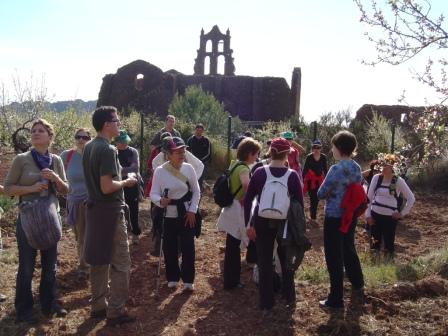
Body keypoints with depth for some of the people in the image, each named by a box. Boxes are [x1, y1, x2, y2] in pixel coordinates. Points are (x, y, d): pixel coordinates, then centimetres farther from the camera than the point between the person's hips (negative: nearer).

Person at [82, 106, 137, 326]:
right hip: (110, 210, -9)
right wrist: (126, 182, -8)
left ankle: (98, 306, 27)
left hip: (94, 208, 9)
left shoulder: (89, 147, 9)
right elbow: (107, 187, -24)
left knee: (99, 260, 17)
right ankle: (115, 312, 7)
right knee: (120, 263, 1)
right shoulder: (108, 149, -19)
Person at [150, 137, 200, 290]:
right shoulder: (160, 171, -11)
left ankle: (188, 279, 21)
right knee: (169, 248, 8)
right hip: (169, 216, 0)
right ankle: (172, 278, 29)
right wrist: (160, 200, -30)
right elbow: (153, 193, -9)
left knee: (188, 248, 4)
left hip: (186, 214, 1)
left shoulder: (188, 168, -6)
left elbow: (196, 191, 2)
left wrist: (192, 210, -6)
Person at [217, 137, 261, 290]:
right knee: (233, 247, 4)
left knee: (233, 246, 18)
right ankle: (231, 281, 17)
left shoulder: (234, 163, 8)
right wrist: (245, 198, -24)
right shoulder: (243, 168, -21)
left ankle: (232, 279, 30)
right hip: (238, 210, -10)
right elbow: (246, 185, -42)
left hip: (233, 208, 10)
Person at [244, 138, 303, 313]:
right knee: (286, 260, 22)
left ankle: (266, 303, 19)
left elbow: (247, 200, -5)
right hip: (285, 223, 0)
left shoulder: (259, 172, -6)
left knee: (264, 263, 11)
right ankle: (289, 297, 36)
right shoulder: (292, 175, -9)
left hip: (263, 223, 0)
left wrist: (248, 224, 1)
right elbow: (299, 203, -6)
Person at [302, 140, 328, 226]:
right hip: (310, 180, -4)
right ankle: (313, 218, 4)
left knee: (317, 199, 11)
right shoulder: (309, 157, -12)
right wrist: (303, 182, -11)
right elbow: (305, 170, -9)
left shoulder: (323, 157, -2)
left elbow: (325, 169, 6)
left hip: (319, 180, 4)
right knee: (313, 199, -5)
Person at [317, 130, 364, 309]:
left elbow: (321, 194, -14)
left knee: (334, 257, 2)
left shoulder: (336, 169, -21)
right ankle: (357, 285, 44)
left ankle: (336, 299, 10)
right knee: (349, 250, 26)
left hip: (334, 217, -8)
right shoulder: (357, 168, 2)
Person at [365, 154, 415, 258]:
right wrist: (368, 214, 1)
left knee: (389, 243, 4)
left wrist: (402, 213, -2)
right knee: (375, 242, 11)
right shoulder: (376, 178, -1)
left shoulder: (399, 181, -8)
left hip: (390, 217, -2)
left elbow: (411, 198, 0)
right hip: (375, 215, 3)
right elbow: (369, 197, 4)